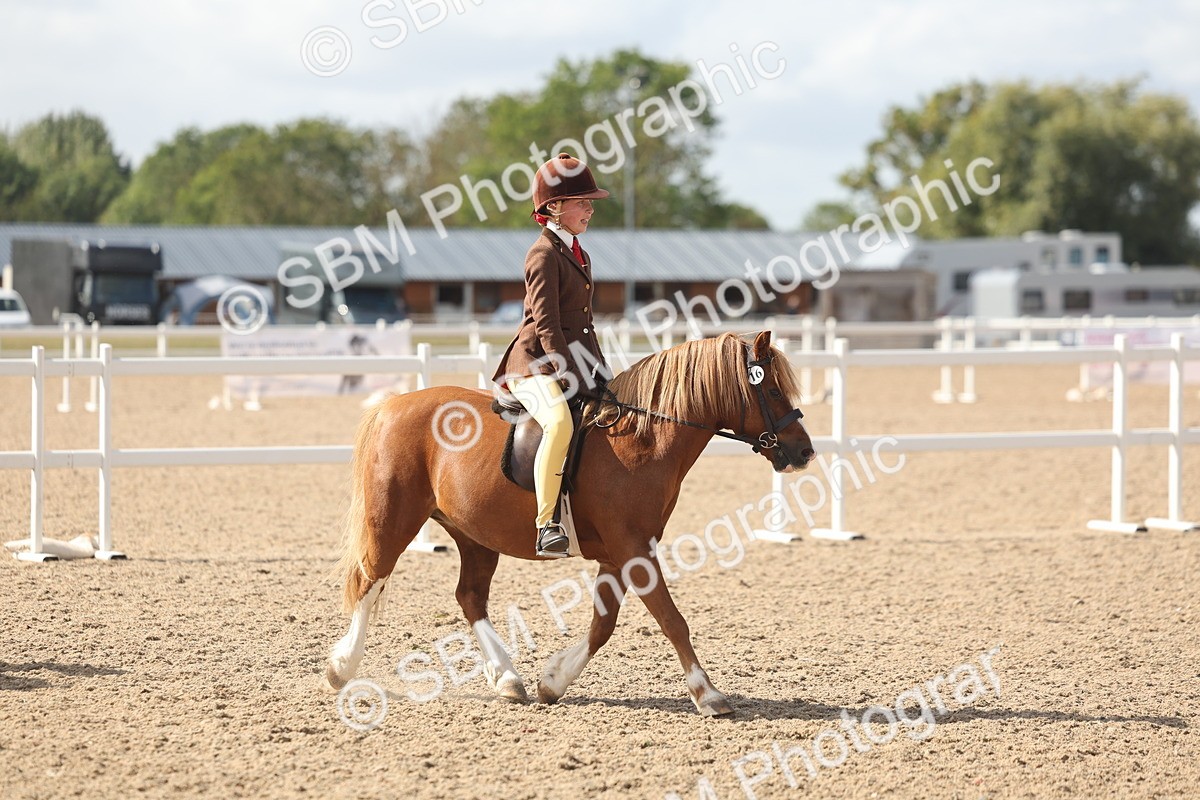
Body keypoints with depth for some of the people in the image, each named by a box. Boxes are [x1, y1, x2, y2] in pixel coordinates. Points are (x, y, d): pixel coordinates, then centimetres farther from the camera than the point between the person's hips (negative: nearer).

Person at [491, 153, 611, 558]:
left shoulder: (579, 255, 19)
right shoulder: (544, 255, -10)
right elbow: (546, 325, -16)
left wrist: (602, 377, 18)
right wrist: (572, 378, -22)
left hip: (575, 362, 10)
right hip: (537, 363, -10)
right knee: (560, 423, -35)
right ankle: (546, 525, -37)